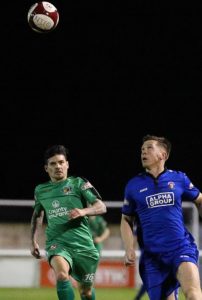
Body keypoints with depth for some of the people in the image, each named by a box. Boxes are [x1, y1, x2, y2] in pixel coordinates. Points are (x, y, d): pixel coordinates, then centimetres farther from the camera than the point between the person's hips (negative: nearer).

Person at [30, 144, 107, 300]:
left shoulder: (78, 183, 4)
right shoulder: (40, 190, 14)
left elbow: (101, 207, -2)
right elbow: (37, 215, 31)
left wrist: (83, 211, -21)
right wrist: (34, 241, 24)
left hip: (82, 242, 0)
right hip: (57, 242, 0)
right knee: (61, 274, -32)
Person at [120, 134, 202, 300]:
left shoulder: (179, 179, 5)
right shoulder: (134, 185, 7)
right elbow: (126, 220, 14)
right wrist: (129, 249, 1)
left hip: (181, 247, -2)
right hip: (152, 255, 2)